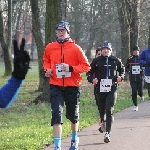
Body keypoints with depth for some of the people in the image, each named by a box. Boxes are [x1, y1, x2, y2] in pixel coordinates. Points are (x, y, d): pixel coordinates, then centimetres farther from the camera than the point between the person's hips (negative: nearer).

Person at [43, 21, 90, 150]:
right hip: (56, 86, 1)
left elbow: (86, 66, -7)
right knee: (56, 115, -13)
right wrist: (47, 69, 1)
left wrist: (71, 68, -19)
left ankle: (75, 139, 42)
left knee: (73, 115, 16)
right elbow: (46, 60, 21)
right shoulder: (50, 47, 1)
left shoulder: (75, 48, -7)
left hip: (72, 86, -1)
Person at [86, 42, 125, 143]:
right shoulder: (96, 61, 1)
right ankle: (103, 121, 49)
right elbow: (90, 72, 8)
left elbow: (122, 69, 20)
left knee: (109, 110, -13)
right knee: (102, 110, 13)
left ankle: (108, 133, -13)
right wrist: (92, 79, -12)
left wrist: (121, 77, 1)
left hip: (112, 90, -1)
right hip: (100, 89, 1)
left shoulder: (116, 61, 5)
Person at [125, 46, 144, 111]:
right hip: (132, 78, 1)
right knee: (134, 92, -6)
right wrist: (128, 71, -8)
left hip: (140, 78, -1)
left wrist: (142, 69, -12)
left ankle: (142, 96, 32)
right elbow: (126, 67, 13)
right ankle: (135, 105, 7)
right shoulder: (130, 59, 5)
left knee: (140, 92, -6)